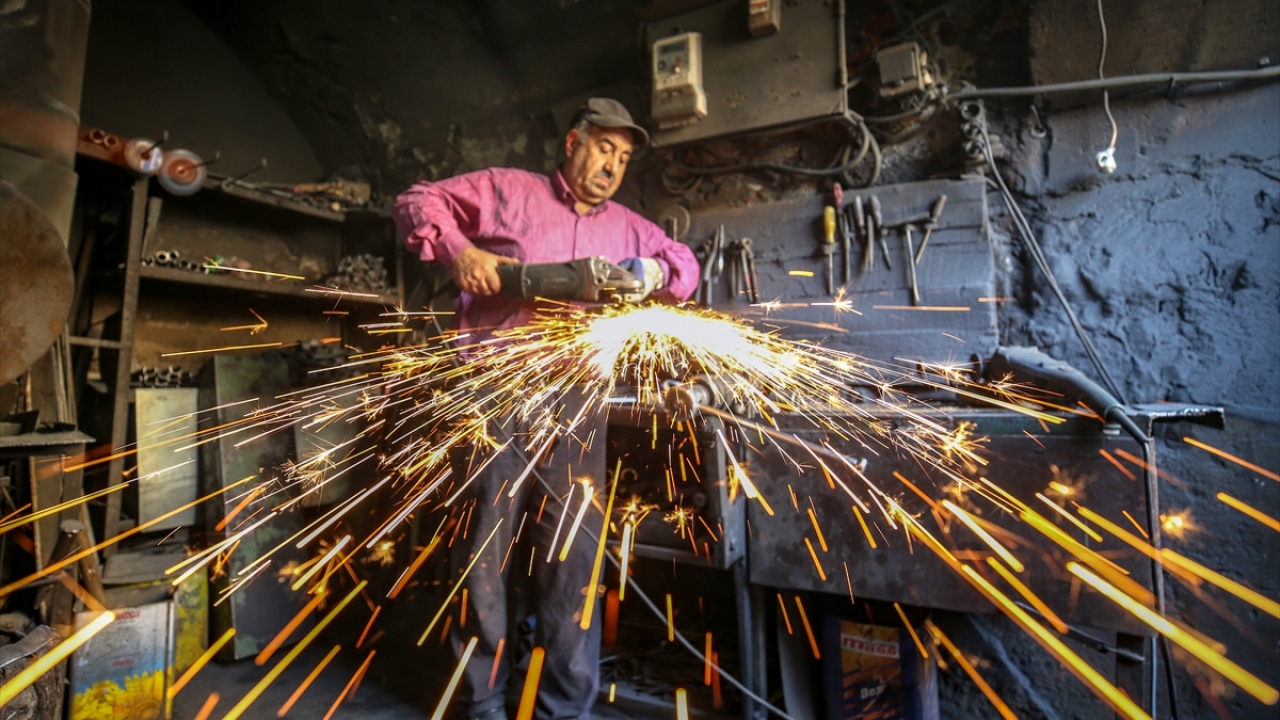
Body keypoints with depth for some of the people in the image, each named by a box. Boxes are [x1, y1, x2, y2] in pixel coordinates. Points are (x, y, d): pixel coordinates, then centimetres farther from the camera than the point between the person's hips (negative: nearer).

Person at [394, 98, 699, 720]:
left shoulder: (627, 227, 20)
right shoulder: (507, 190, 9)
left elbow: (687, 266, 22)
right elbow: (417, 202, 12)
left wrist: (656, 271, -2)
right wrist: (458, 251, -8)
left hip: (575, 403, 3)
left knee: (572, 557, 5)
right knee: (484, 545, 4)